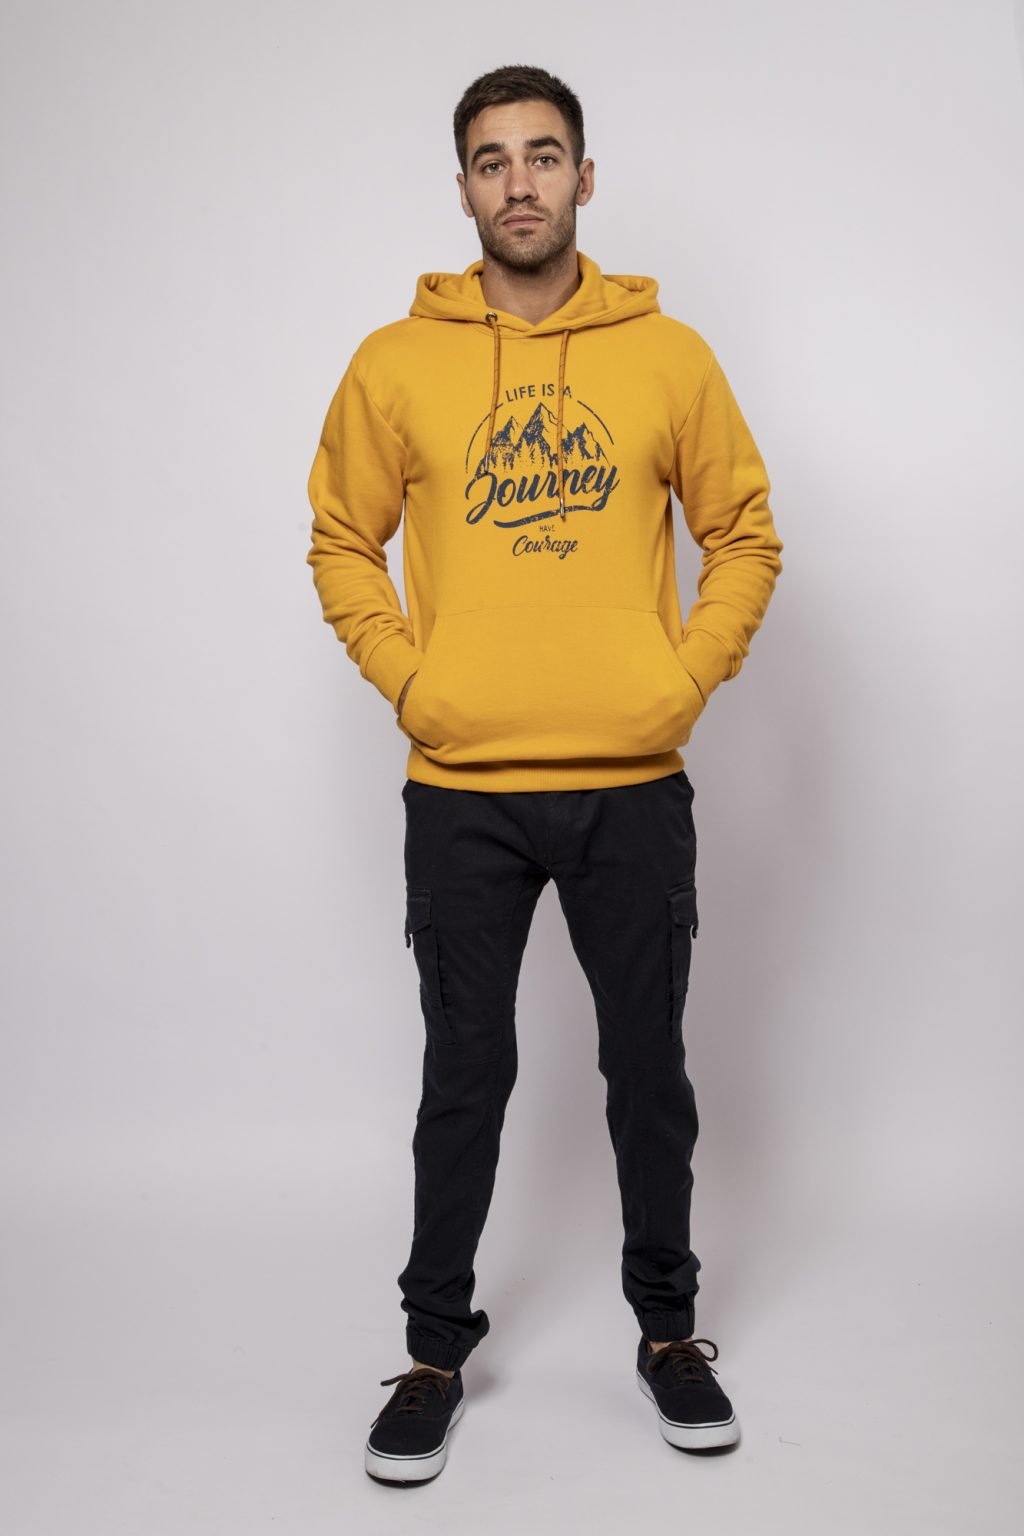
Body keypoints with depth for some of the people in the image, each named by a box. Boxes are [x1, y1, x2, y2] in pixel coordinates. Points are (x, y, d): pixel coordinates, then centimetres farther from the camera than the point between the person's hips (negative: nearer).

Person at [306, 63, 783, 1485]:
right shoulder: (395, 363, 2)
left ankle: (668, 1327, 32)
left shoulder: (669, 353, 3)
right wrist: (410, 678, -5)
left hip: (634, 789, 1)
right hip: (461, 794, 0)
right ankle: (438, 1347, 27)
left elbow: (745, 533, 8)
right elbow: (342, 543, 8)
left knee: (649, 1067, 11)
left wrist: (686, 676, -4)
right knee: (466, 1076, 9)